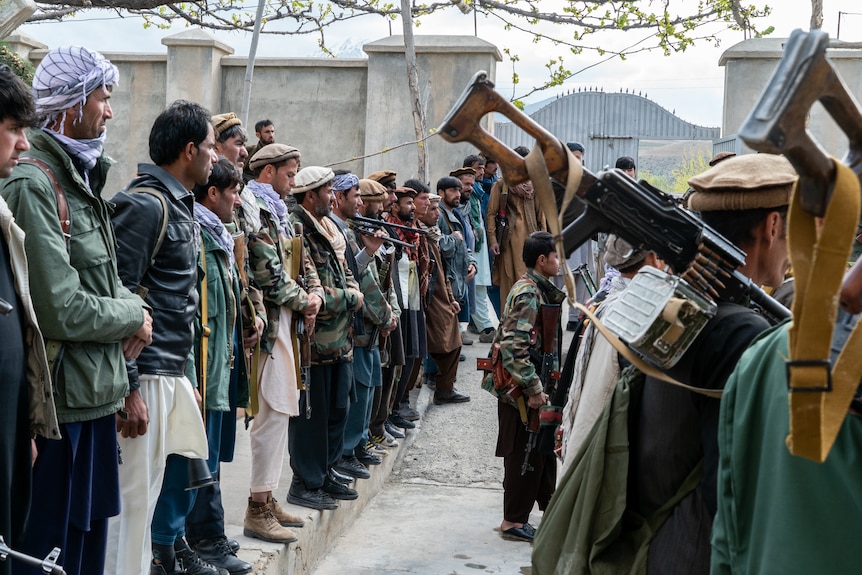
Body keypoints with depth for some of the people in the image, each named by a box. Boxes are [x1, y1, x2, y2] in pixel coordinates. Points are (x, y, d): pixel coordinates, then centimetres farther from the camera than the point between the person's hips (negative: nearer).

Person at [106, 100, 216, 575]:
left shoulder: (180, 206, 16)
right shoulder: (144, 205, -14)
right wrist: (128, 388, -21)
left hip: (174, 375, 10)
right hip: (146, 376, -10)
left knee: (185, 476, 15)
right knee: (135, 499, -3)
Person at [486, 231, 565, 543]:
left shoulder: (537, 289, 11)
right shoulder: (528, 294, -21)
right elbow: (514, 348, -28)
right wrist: (533, 389, -26)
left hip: (534, 385, 10)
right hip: (521, 388, -10)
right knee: (525, 455, -1)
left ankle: (550, 506, 34)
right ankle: (513, 521, 10)